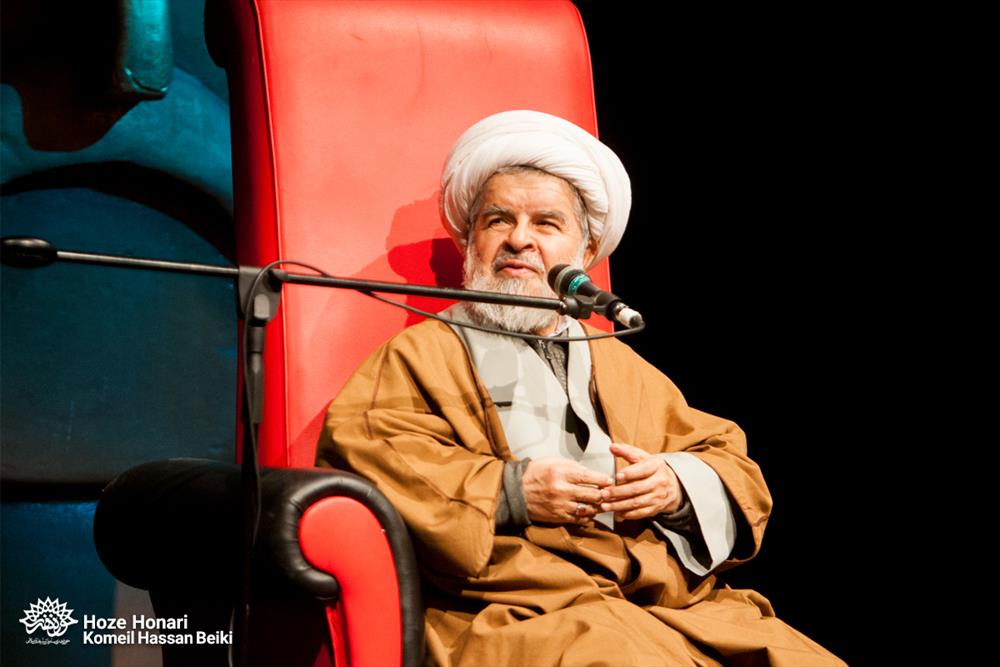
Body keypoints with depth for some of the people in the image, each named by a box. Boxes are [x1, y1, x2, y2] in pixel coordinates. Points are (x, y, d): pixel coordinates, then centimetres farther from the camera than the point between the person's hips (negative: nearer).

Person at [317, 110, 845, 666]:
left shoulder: (624, 368, 30)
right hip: (524, 613, -5)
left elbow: (733, 462, 26)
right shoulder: (422, 354, 14)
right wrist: (506, 491, -11)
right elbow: (353, 445, -5)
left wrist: (679, 484, 2)